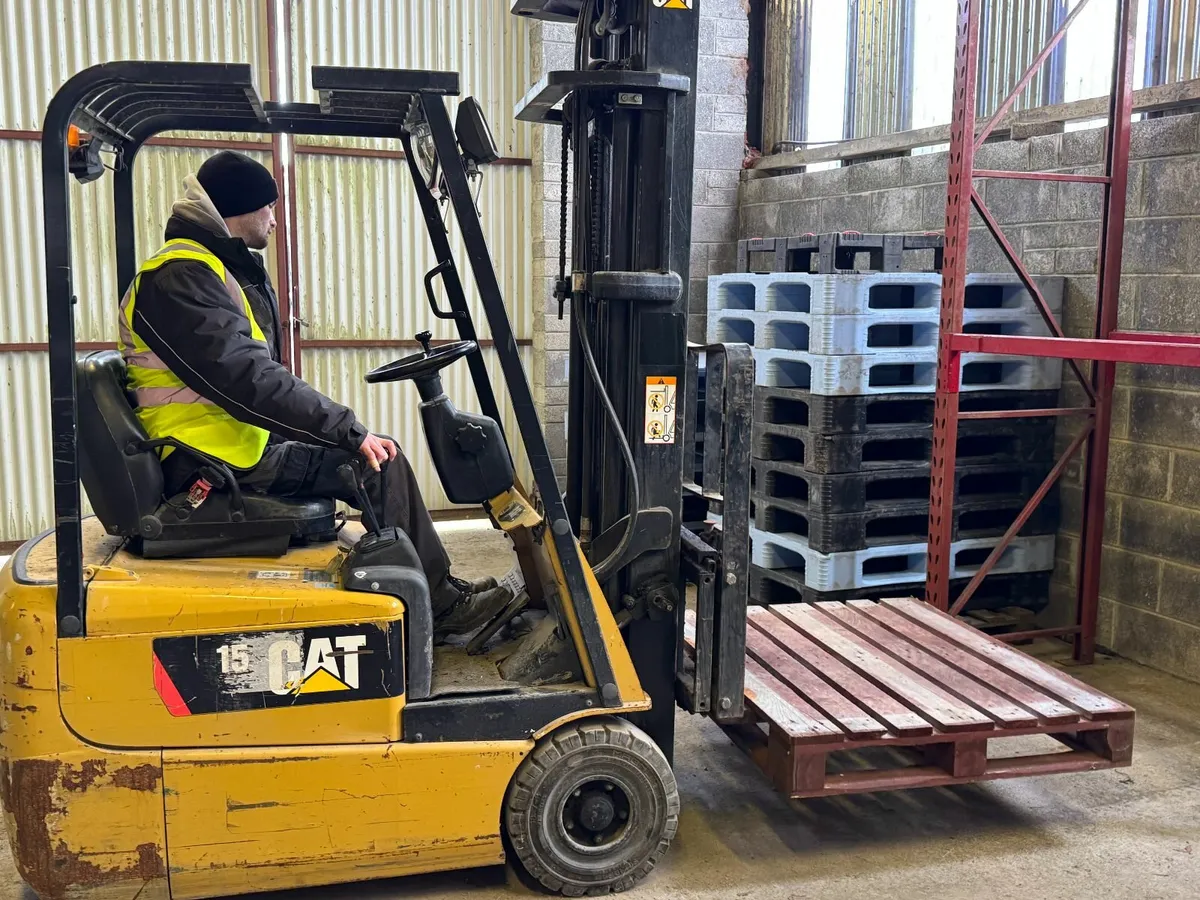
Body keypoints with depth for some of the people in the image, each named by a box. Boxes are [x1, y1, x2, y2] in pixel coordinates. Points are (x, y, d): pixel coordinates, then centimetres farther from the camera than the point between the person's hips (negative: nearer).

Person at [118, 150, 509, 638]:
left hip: (234, 442, 10)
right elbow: (247, 379, -26)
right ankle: (437, 604, 3)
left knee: (376, 457, 9)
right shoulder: (179, 277, -15)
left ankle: (440, 592, 14)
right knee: (380, 465, -12)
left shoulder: (227, 270, 18)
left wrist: (343, 429, 7)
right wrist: (350, 431, -24)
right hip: (215, 461, -10)